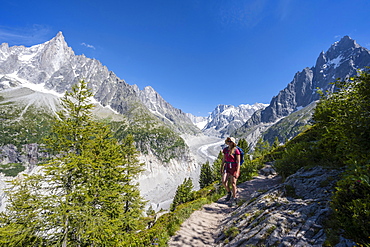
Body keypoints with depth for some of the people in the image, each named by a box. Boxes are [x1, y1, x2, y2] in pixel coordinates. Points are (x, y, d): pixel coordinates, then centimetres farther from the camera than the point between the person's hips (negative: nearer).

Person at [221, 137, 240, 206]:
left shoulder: (236, 151, -13)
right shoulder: (225, 149, 3)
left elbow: (238, 162, -12)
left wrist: (237, 172, -18)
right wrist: (221, 168, 16)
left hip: (234, 168, -4)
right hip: (227, 167, 4)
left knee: (233, 184, 0)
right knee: (224, 182, -9)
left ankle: (234, 199, 21)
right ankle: (229, 192, 22)